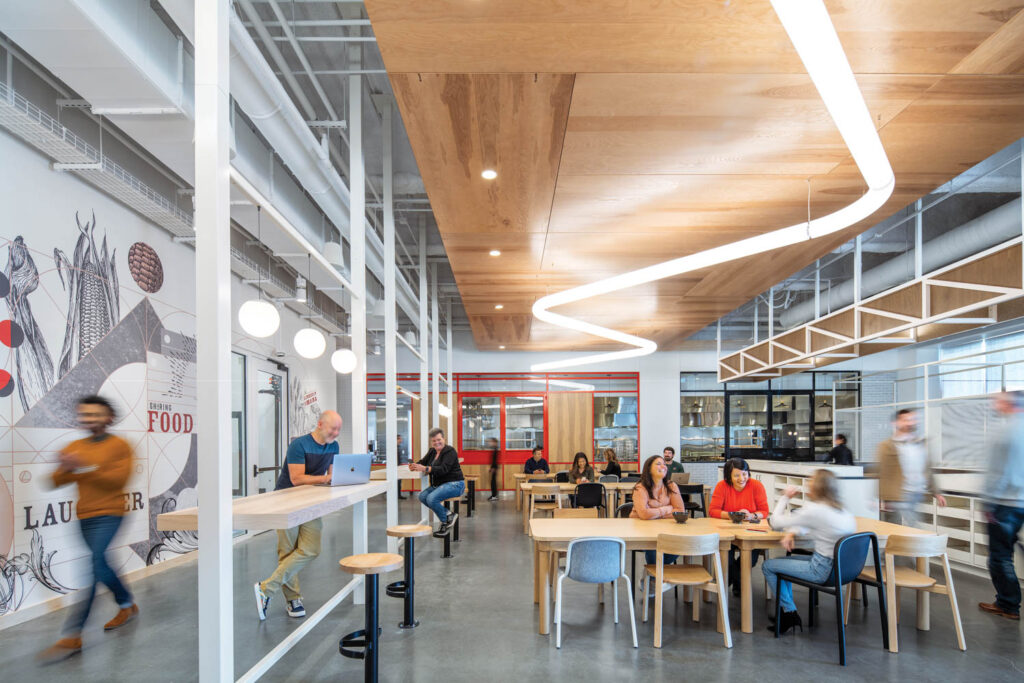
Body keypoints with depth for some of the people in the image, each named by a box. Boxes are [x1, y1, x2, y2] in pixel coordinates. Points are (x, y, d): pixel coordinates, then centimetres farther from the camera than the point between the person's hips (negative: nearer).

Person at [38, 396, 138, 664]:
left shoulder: (119, 446, -4)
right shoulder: (74, 447, 9)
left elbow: (118, 479, -14)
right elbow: (56, 482, 4)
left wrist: (86, 467, -22)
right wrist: (64, 467, -17)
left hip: (108, 514, -6)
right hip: (84, 516, 6)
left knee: (94, 566, -13)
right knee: (101, 565, 14)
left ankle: (72, 635, -12)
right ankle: (127, 606, 34)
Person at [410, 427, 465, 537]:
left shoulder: (450, 451, -13)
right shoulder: (432, 451, 12)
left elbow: (443, 469, -26)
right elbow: (422, 462, 5)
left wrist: (425, 469, -36)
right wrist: (414, 466, -19)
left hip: (454, 484, -9)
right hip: (438, 484, 9)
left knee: (432, 498, -28)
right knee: (422, 496, -13)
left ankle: (445, 523, -5)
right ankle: (448, 515, -2)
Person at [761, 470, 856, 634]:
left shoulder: (814, 510, -21)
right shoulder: (839, 509, 6)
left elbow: (775, 522, -13)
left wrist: (784, 497, 0)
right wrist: (792, 533, 1)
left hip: (822, 570, -9)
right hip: (839, 564, 9)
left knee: (767, 566, 5)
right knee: (782, 560, 24)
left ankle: (790, 612, 10)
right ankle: (789, 610, 28)